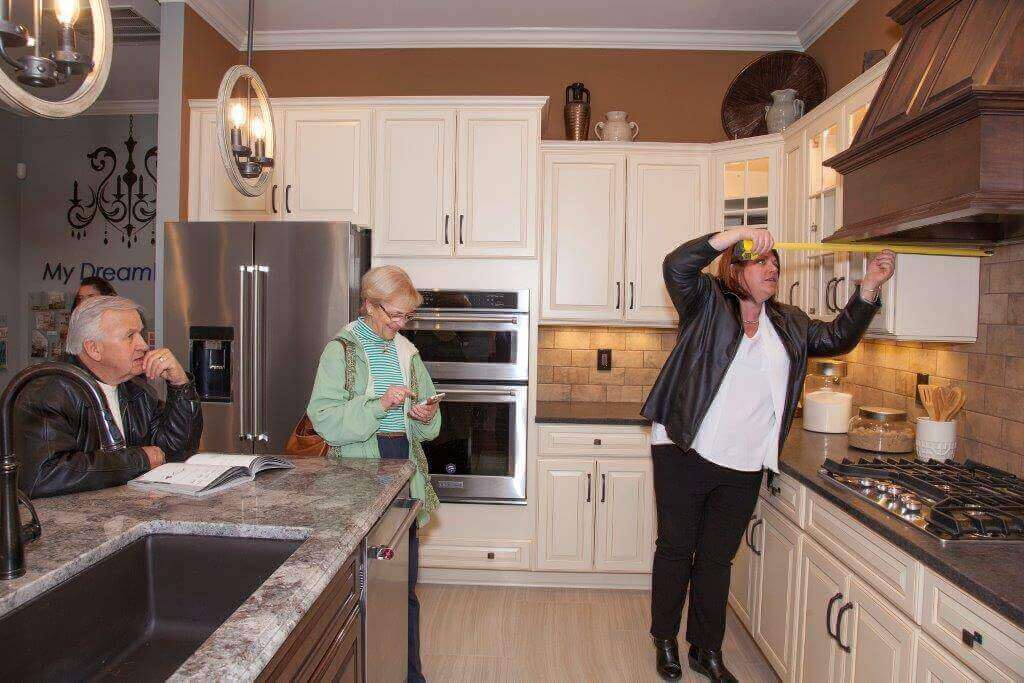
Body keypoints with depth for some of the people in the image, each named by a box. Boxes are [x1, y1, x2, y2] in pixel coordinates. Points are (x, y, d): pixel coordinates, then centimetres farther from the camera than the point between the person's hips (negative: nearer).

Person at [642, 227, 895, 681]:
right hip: (684, 454, -4)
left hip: (744, 467, 5)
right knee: (676, 549, 9)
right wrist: (735, 234, -25)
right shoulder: (707, 304, -4)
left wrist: (868, 288, 5)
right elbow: (676, 266, -18)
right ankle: (665, 643, 27)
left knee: (717, 559, 15)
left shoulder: (788, 324, 14)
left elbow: (838, 337, 16)